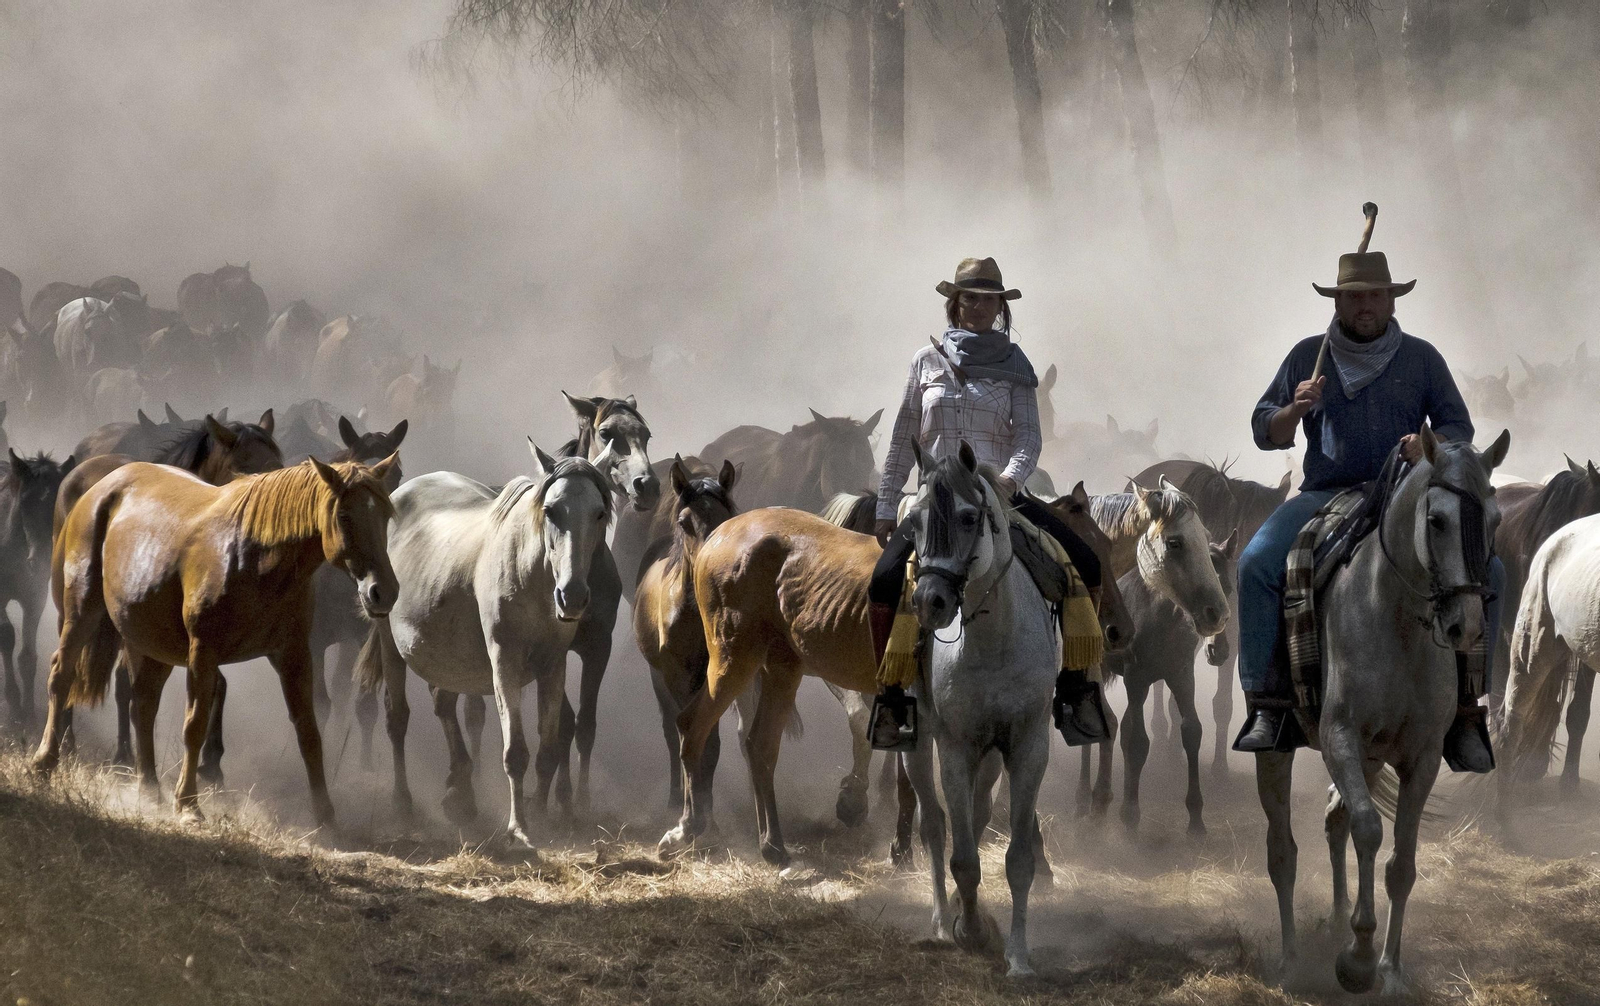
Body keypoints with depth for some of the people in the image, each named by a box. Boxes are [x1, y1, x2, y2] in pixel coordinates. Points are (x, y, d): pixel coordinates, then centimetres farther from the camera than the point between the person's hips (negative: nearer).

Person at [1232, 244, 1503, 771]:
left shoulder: (1422, 358, 10)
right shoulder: (1307, 356, 9)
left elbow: (1458, 426, 9)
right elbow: (1264, 432, 9)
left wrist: (1429, 444, -14)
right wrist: (1295, 410, -13)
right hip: (1326, 492, 0)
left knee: (1488, 571, -22)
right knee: (1257, 563, -27)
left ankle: (1464, 708, -13)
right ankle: (1267, 705, -23)